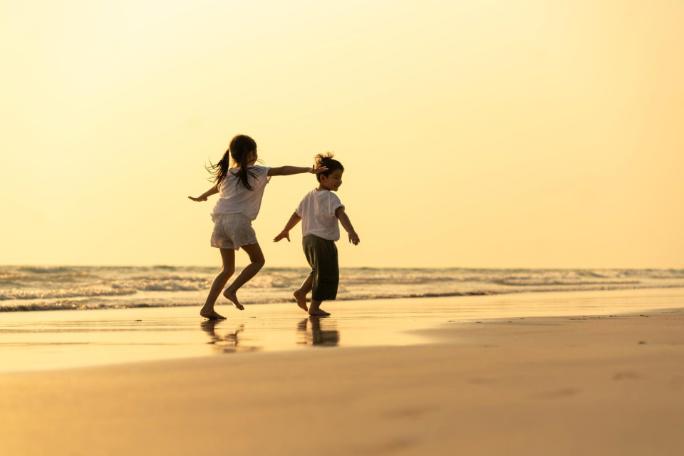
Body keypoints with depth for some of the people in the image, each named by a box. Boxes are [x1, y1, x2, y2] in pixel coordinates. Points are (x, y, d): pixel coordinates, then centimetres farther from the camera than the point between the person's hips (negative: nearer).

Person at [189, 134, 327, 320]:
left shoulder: (227, 174, 19)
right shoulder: (255, 172, 1)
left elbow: (215, 188, 39)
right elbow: (282, 170, -6)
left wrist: (201, 197, 59)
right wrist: (309, 169, -6)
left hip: (221, 220, 7)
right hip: (239, 220, -7)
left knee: (228, 268, 11)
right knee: (258, 260, 7)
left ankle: (208, 307, 1)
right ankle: (232, 290, -10)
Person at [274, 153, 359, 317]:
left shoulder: (310, 196, 11)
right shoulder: (330, 197, -14)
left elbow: (297, 214, 21)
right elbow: (341, 214, -32)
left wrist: (285, 230, 33)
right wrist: (351, 231, -45)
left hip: (308, 239, 8)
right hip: (323, 240, -8)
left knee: (318, 271, 27)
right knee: (326, 275, 3)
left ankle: (301, 292, 16)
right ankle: (314, 307, 4)